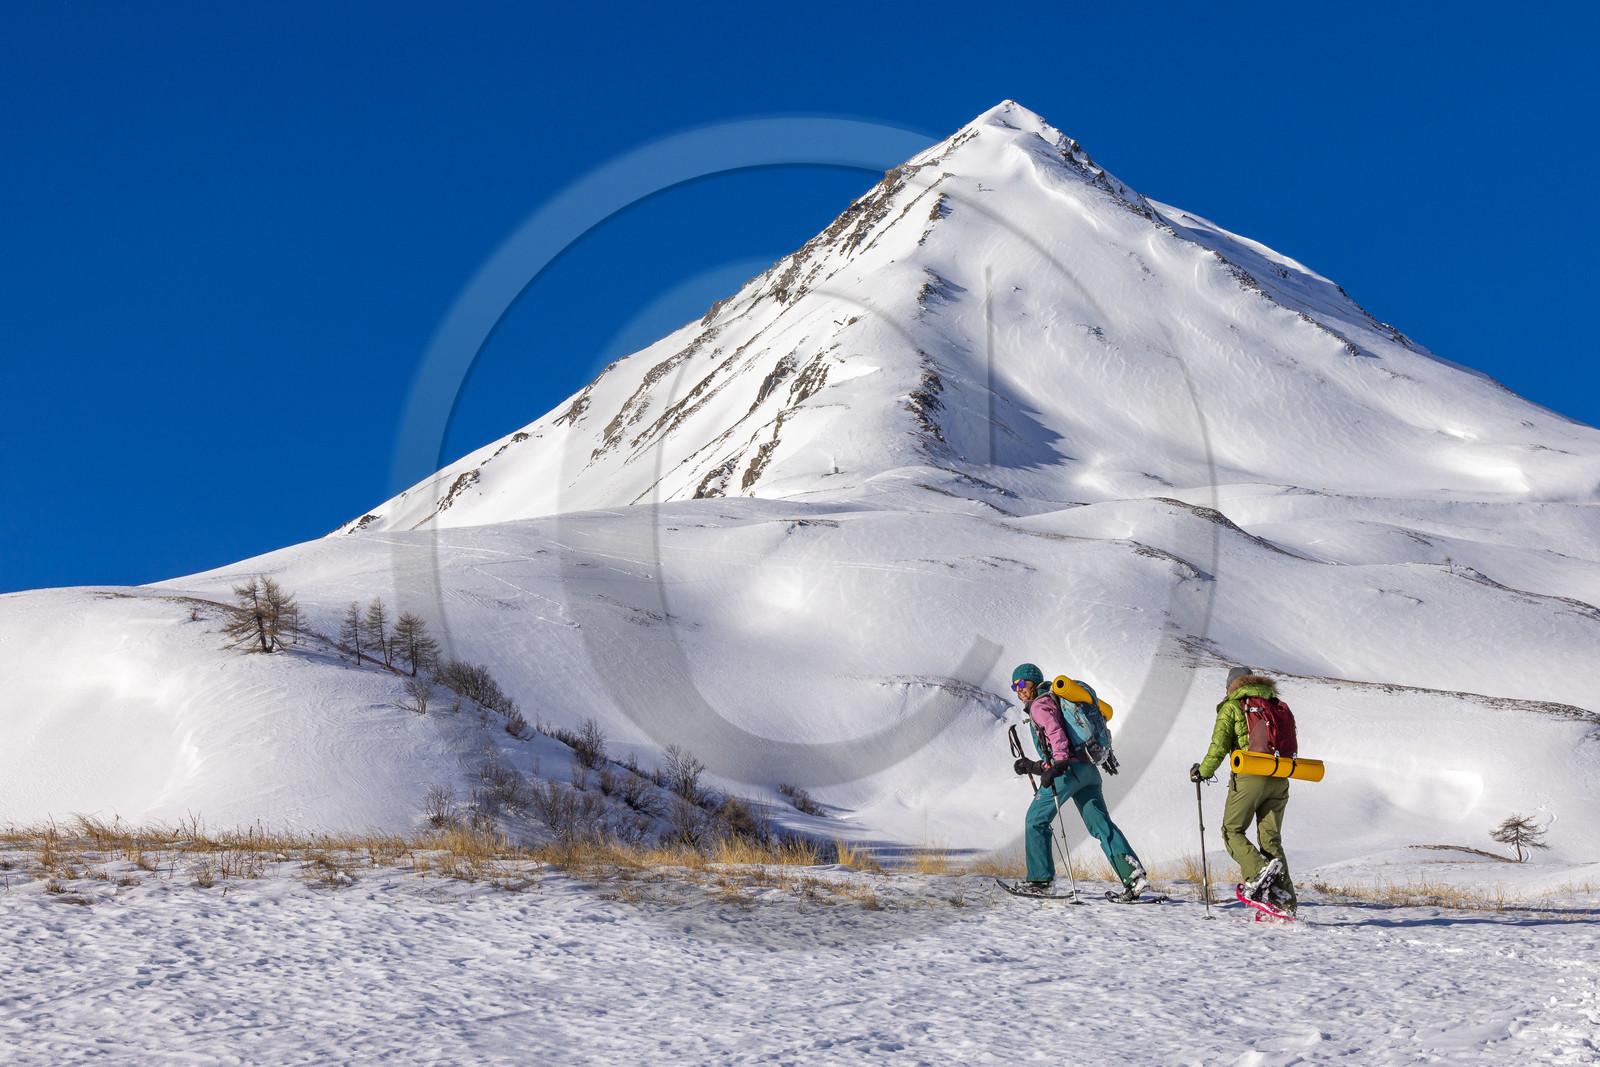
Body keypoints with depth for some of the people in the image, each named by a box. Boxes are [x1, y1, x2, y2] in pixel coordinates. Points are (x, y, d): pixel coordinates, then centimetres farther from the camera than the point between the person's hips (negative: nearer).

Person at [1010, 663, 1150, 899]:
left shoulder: (1040, 704, 2)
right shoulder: (1056, 703, 31)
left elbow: (1055, 731, -20)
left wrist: (1058, 763, -32)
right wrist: (1031, 767, 35)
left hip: (1070, 770, -9)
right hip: (1089, 770, 9)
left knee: (1036, 819, 3)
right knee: (1101, 824, 0)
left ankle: (1040, 879, 5)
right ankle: (1133, 873, -16)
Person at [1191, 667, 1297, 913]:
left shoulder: (1232, 707, 5)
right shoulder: (1279, 706, 20)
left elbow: (1220, 745, -4)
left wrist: (1203, 771, 8)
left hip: (1249, 777, -5)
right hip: (1279, 781, 5)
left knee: (1232, 831, 7)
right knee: (1271, 838, 9)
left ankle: (1258, 871, -19)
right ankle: (1285, 899, 0)